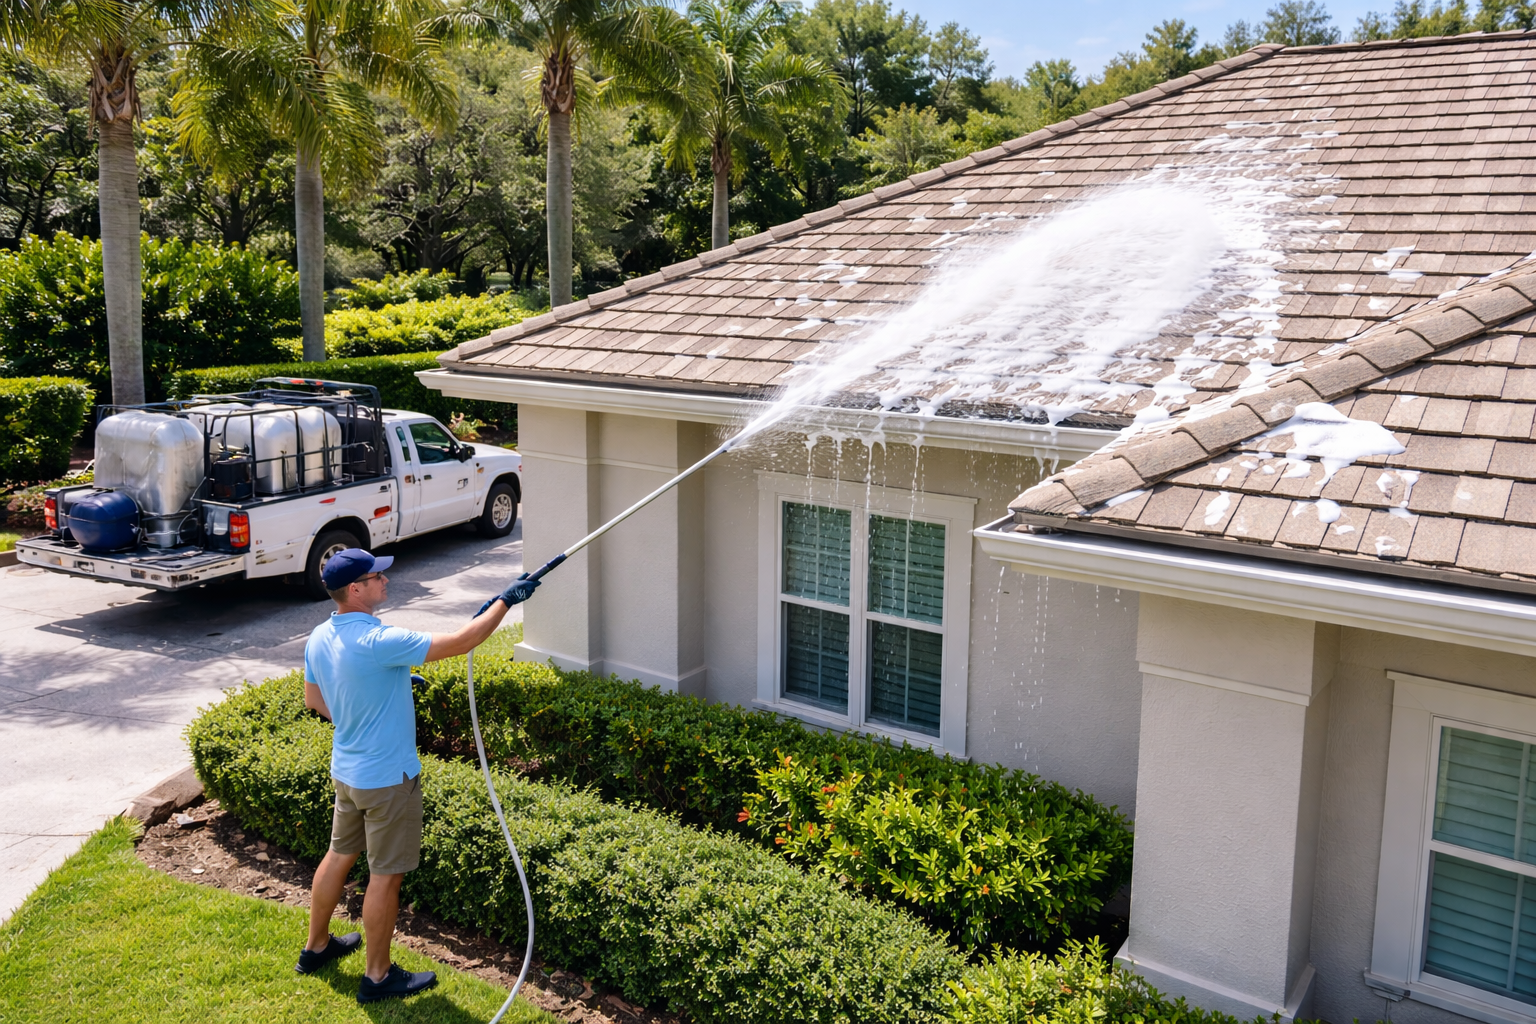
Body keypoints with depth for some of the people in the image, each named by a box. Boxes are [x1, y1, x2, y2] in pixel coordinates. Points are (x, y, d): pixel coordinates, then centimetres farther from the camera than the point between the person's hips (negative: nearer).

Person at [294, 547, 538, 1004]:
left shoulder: (319, 638, -3)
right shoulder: (379, 642, -29)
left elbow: (314, 700, 12)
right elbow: (461, 642, -28)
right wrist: (506, 600, -17)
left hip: (345, 770, 8)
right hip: (387, 778, -8)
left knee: (340, 855, 24)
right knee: (385, 876, 6)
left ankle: (316, 947, 42)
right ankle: (378, 976, 20)